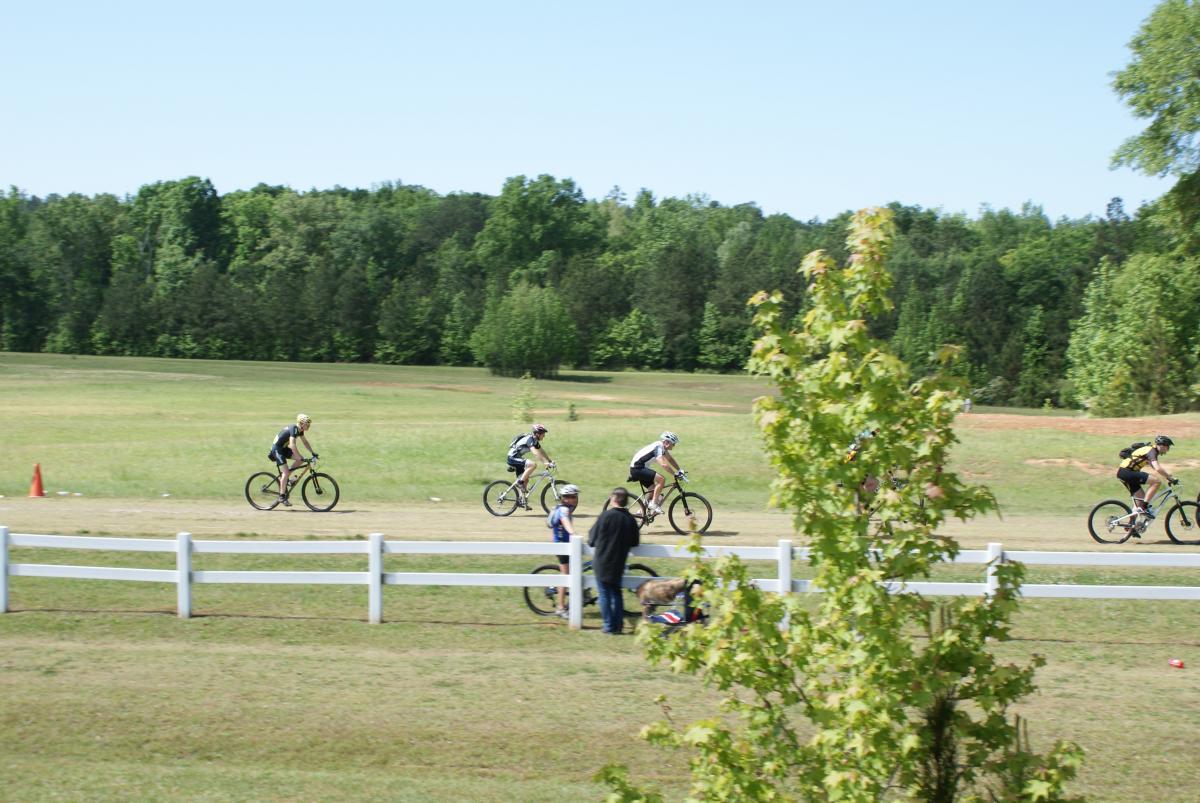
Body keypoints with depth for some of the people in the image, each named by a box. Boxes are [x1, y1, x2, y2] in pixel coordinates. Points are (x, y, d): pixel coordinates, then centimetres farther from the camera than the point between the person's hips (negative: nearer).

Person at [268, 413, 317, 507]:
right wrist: (299, 457, -34)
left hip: (283, 448, 9)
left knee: (300, 459, -2)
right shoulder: (293, 429, -25)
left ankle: (284, 477, 6)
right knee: (285, 472, -15)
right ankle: (282, 497, -11)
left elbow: (305, 442, 15)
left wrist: (312, 453, 8)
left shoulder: (300, 430, 3)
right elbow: (292, 445, -33)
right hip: (277, 449, -9)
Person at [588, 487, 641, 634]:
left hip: (602, 562, -4)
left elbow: (592, 539, -10)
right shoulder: (631, 519, -1)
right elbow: (634, 543, 8)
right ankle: (618, 625, 17)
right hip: (619, 564, 4)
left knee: (604, 595, 4)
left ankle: (609, 626, 4)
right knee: (616, 593, 18)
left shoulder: (606, 515, -15)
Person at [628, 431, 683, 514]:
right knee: (661, 479, -22)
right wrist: (676, 474, -27)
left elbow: (670, 459, 18)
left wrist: (680, 470, 10)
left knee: (654, 489, 14)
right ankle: (654, 503, -15)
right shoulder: (658, 447, -21)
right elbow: (664, 464, -31)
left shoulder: (662, 446, 8)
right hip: (637, 468, -11)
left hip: (642, 468, 11)